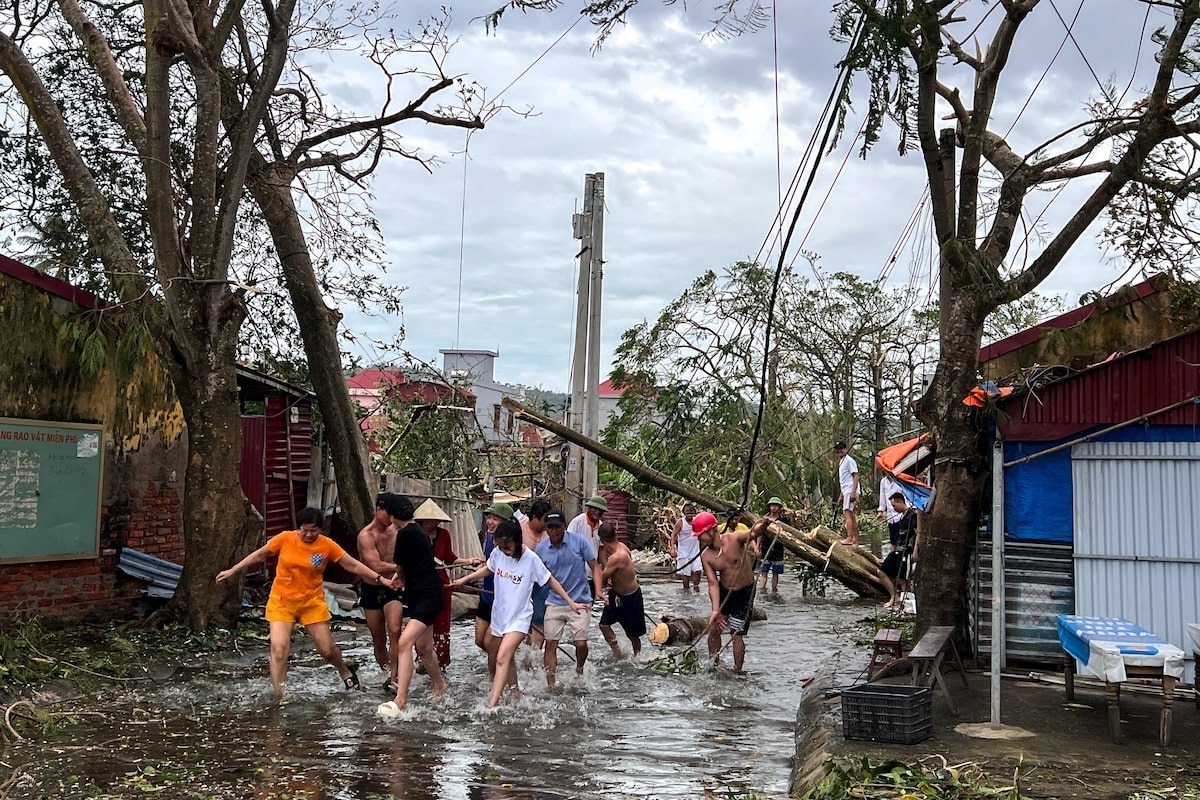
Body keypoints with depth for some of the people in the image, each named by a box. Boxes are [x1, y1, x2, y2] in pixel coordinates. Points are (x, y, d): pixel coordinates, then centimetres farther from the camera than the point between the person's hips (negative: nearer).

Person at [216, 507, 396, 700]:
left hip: (313, 602, 0)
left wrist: (380, 579, -10)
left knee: (327, 649, 5)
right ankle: (278, 697, -6)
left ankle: (345, 671, 39)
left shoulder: (327, 545, -9)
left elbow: (353, 565, -4)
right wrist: (232, 571, 7)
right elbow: (259, 555, 4)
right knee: (278, 648, -14)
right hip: (282, 601, 0)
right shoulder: (285, 538, -9)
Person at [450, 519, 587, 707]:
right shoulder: (497, 553, -6)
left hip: (519, 616, -6)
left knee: (502, 658, -20)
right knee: (507, 658, 20)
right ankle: (515, 693, 40)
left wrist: (571, 603, -5)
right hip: (500, 613, 6)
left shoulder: (530, 558, -18)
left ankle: (492, 706, -24)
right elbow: (488, 569, 17)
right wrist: (464, 579, 12)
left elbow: (550, 580, -7)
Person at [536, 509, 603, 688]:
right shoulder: (541, 548, -1)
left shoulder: (579, 541, -7)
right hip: (554, 603, 2)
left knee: (581, 643, -8)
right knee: (550, 643, -3)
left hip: (579, 601, -2)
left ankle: (579, 670, 25)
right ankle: (550, 685, 6)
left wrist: (599, 590, -16)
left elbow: (594, 567, -2)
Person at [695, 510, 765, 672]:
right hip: (724, 591, 4)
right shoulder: (706, 556, -11)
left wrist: (762, 525, -61)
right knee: (713, 628, 7)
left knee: (737, 634, -5)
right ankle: (713, 665, 25)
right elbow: (713, 584, -15)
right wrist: (716, 611, -25)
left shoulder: (734, 538, -21)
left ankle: (737, 671, 5)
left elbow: (753, 533, -36)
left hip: (744, 592, -4)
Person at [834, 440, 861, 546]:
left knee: (847, 514, -17)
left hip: (851, 491, -10)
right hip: (846, 492, 10)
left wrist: (853, 492, -22)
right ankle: (855, 540, 9)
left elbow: (855, 476, -15)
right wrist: (840, 496, 23)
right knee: (851, 516, 8)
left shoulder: (849, 460, -8)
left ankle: (849, 538, -22)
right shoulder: (841, 462, 22)